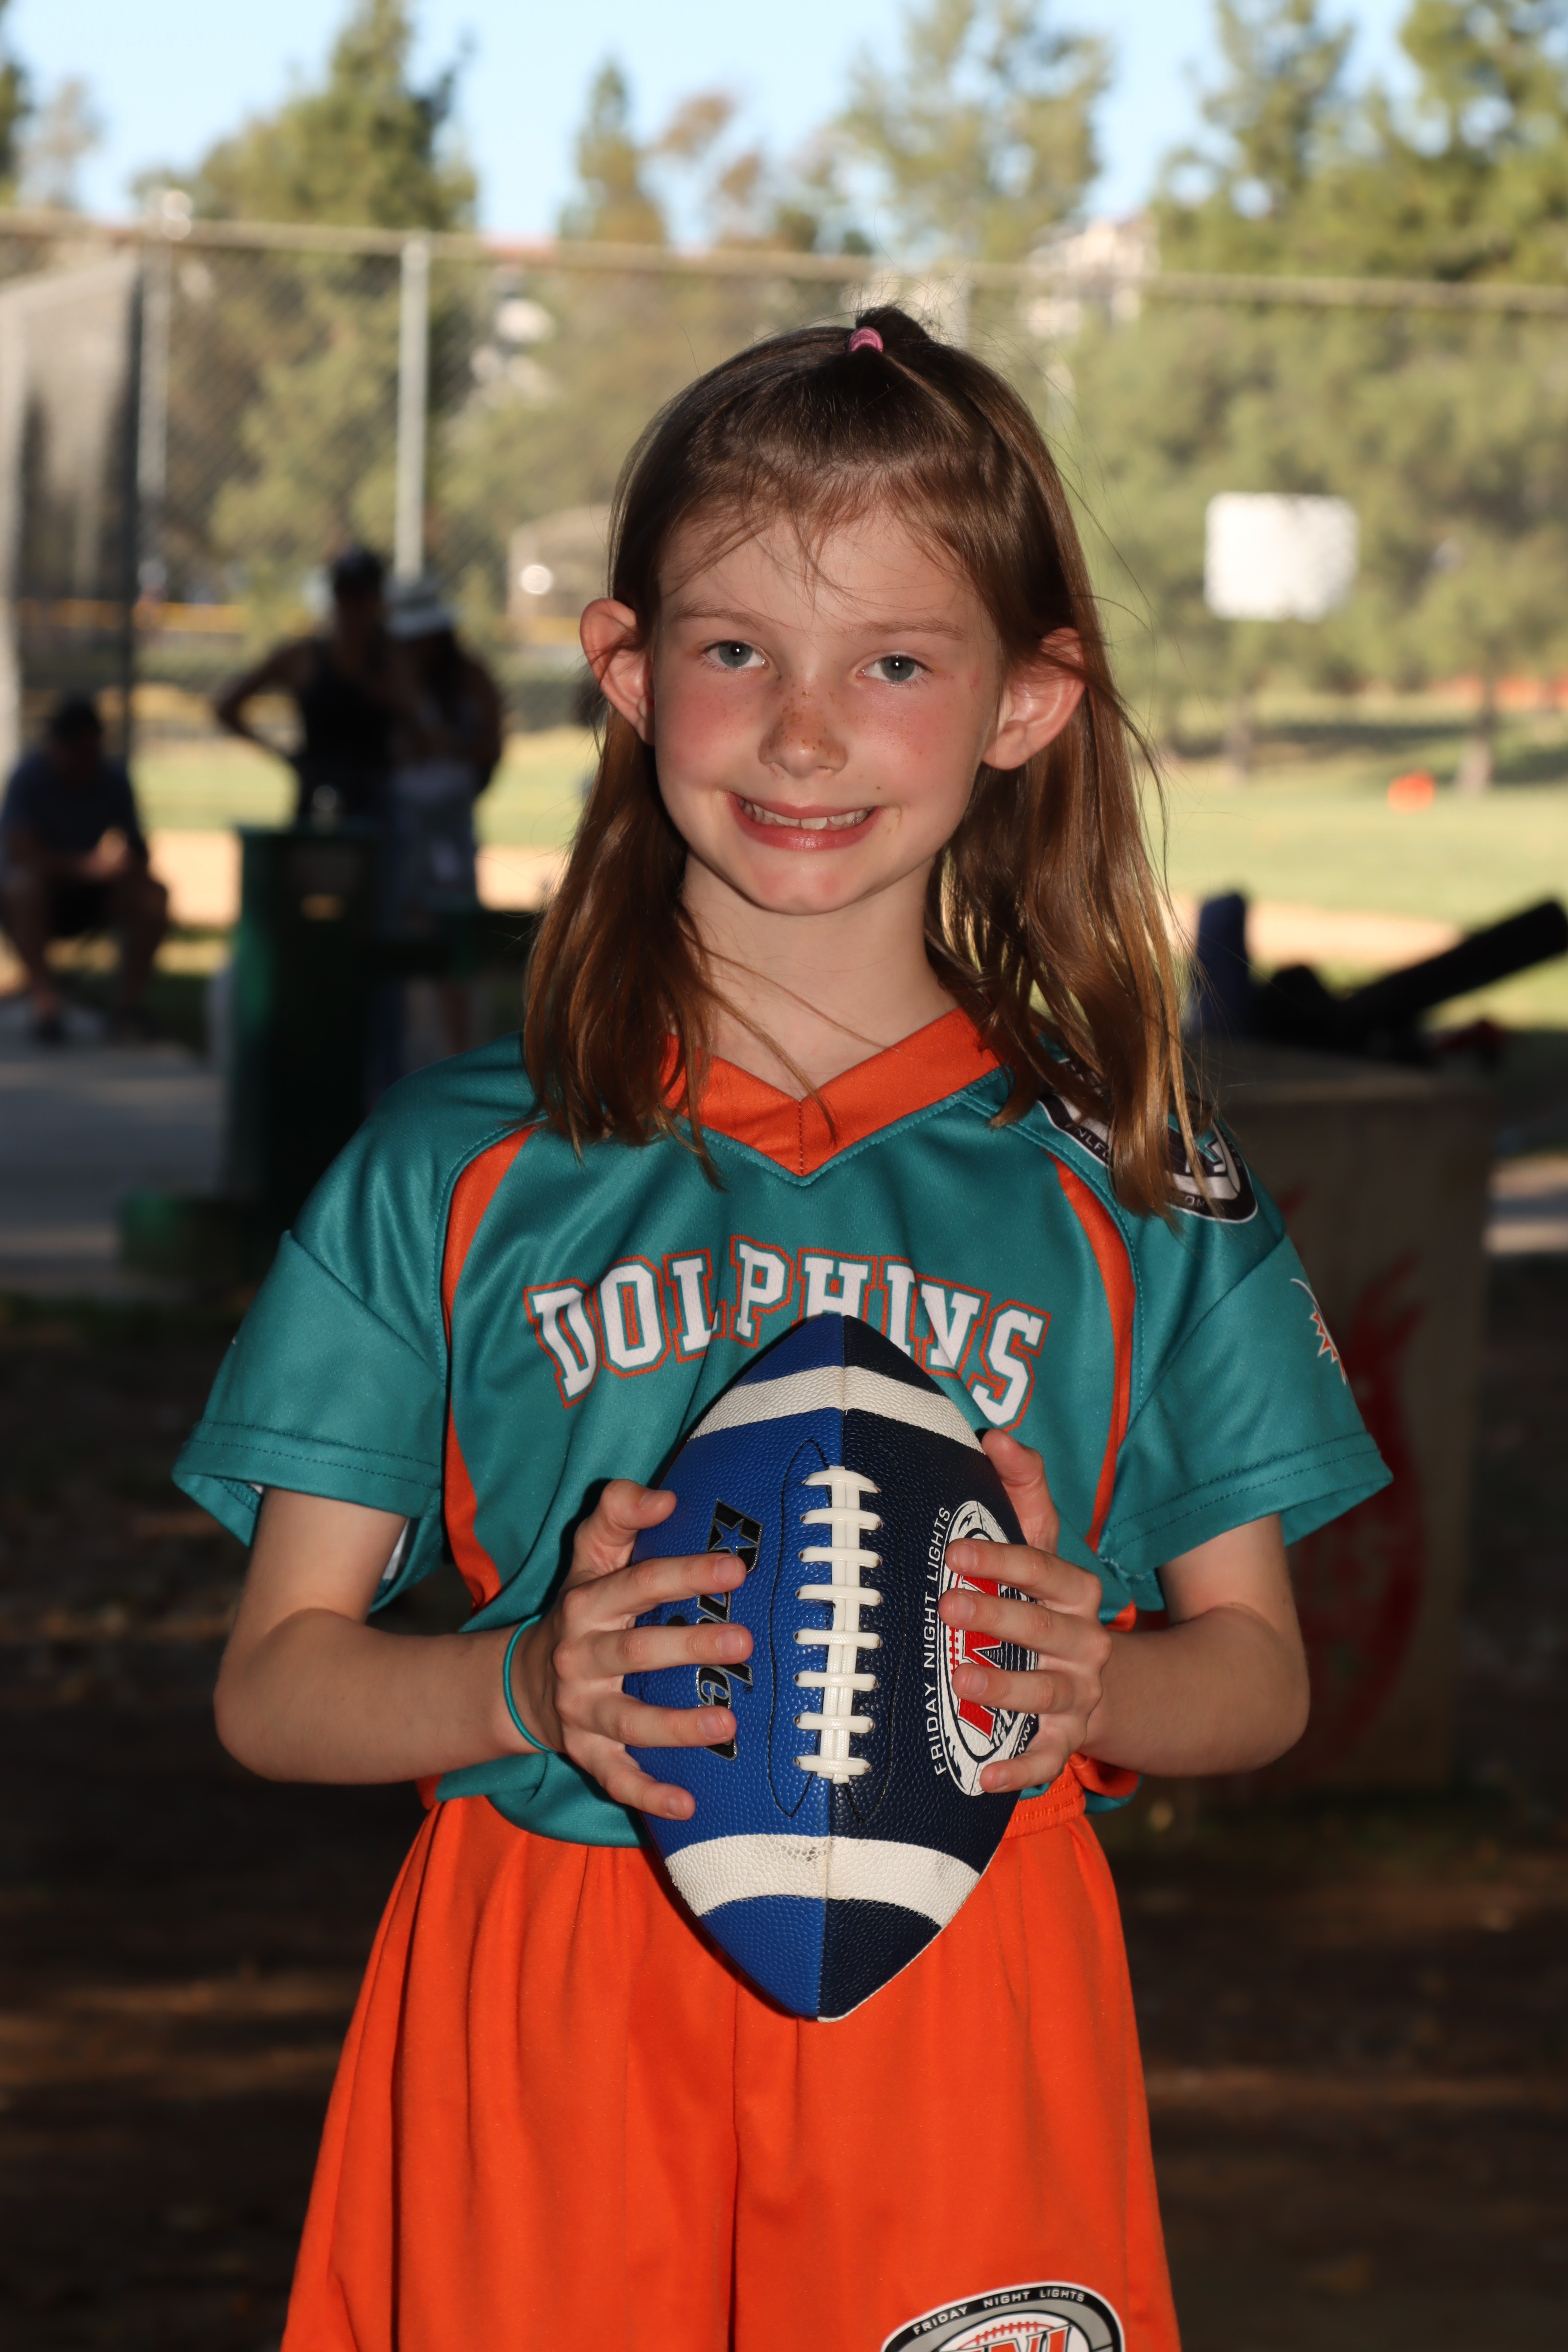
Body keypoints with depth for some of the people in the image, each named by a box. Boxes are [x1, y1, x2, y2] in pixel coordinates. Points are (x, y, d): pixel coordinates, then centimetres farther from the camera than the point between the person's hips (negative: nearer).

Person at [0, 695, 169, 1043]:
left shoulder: (114, 777, -5)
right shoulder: (29, 777, -17)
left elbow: (138, 851, -5)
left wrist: (127, 862, -31)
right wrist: (86, 866, -41)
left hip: (92, 897, 4)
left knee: (153, 895, -23)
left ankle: (129, 998, -13)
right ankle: (45, 999, -30)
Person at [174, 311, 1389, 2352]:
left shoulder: (1125, 1191, 6)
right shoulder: (464, 1169, 3)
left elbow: (1256, 1663, 9)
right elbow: (277, 1681, 2)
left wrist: (1092, 1684, -13)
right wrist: (530, 1682, -18)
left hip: (965, 2007, 1)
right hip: (546, 2018, 0)